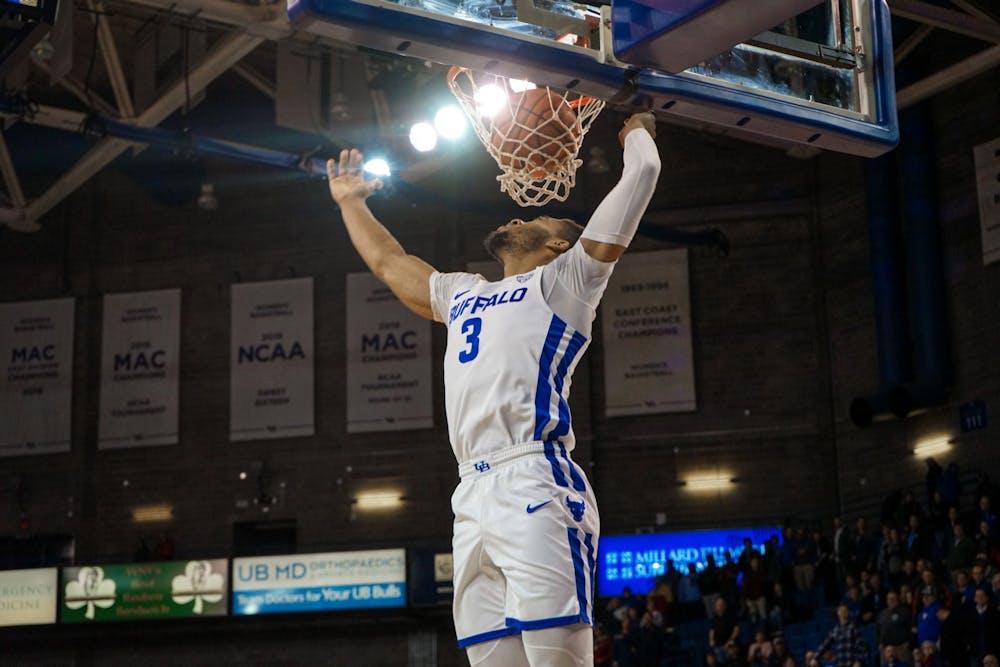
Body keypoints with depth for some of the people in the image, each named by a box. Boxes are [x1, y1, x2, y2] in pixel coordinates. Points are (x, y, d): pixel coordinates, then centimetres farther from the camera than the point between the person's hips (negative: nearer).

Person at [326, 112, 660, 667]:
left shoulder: (564, 280, 14)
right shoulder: (463, 294, 32)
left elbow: (642, 172, 10)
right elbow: (388, 262, 49)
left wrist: (636, 132, 29)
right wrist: (350, 203, 56)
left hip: (535, 490, -6)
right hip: (474, 498, 6)